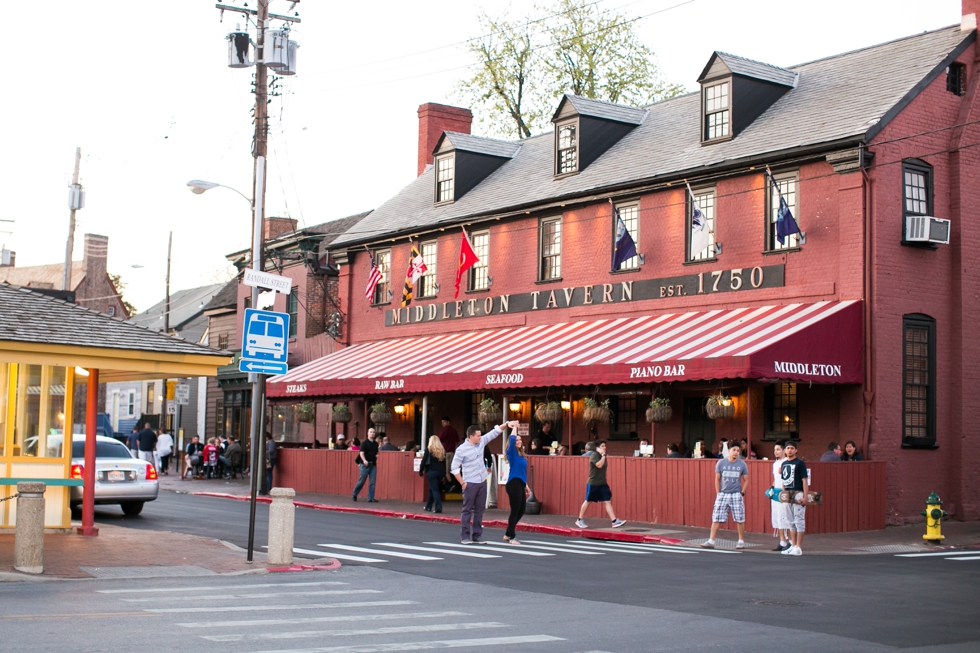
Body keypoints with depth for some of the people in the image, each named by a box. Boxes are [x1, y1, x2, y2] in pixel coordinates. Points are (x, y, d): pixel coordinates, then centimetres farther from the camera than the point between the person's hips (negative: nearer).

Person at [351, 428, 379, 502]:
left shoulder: (375, 444, 13)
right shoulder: (365, 443, -6)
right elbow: (361, 453, -16)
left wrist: (377, 456, 2)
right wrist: (364, 460, -32)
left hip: (373, 464, 5)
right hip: (365, 464, -5)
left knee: (373, 482, 0)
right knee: (361, 481, 1)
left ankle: (371, 498, 4)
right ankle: (354, 494, 20)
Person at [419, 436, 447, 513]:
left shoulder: (428, 449, -3)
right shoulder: (442, 451, 11)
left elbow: (424, 461, -6)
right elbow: (444, 463, 13)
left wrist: (421, 471, -1)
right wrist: (444, 474, 17)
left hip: (431, 472, -5)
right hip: (440, 472, 5)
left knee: (434, 489, -3)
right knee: (432, 489, 18)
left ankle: (438, 507, -12)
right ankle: (428, 507, 27)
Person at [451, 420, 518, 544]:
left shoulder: (481, 442, 3)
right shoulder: (461, 449, -14)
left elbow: (494, 432, 7)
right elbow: (455, 468, -11)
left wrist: (506, 424, -5)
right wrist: (462, 483, -12)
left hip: (482, 482, 7)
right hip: (470, 484, -6)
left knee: (479, 510, 9)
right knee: (467, 510, -1)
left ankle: (476, 536, 14)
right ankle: (464, 537, 3)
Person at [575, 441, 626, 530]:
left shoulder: (602, 455, 10)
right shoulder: (594, 455, -14)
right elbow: (599, 465, -31)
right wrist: (603, 455, -24)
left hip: (603, 484, 7)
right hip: (593, 484, -7)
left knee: (607, 501, -2)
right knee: (588, 501, 5)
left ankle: (615, 521, -8)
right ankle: (580, 520, 19)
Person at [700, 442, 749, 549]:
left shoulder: (742, 464, 0)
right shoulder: (721, 463, 0)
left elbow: (746, 480, 7)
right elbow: (717, 479, 6)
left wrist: (742, 493, -2)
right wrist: (718, 493, 1)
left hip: (736, 495, 0)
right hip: (723, 494, 1)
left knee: (739, 520, 3)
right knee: (716, 519, -3)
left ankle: (741, 541, 17)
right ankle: (711, 541, -2)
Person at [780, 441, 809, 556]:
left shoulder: (800, 463, -6)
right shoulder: (784, 464, 14)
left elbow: (805, 480, -10)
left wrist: (805, 497, -17)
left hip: (797, 496, -7)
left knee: (799, 520, -4)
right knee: (791, 521, 13)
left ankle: (798, 547, -2)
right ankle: (793, 545, 20)